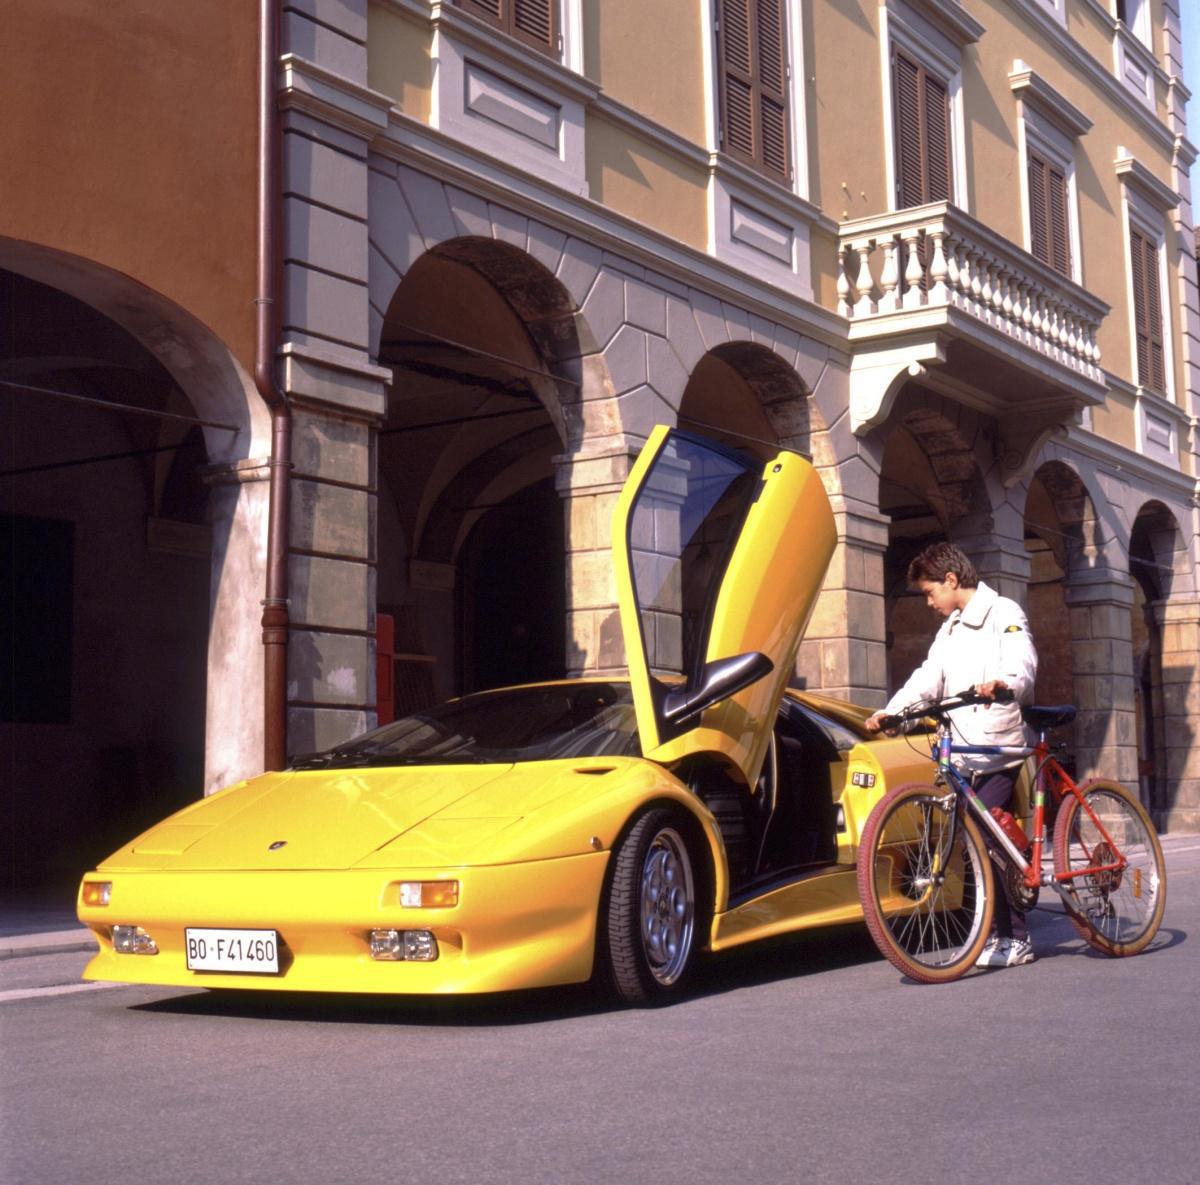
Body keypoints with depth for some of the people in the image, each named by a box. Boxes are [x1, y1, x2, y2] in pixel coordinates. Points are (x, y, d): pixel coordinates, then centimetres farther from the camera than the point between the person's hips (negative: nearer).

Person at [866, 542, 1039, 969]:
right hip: (966, 755, 8)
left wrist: (1001, 684, -41)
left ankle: (1013, 938, -9)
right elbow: (928, 678, 15)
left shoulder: (1003, 613, -2)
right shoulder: (951, 629, 23)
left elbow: (1023, 666, -18)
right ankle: (1003, 933, 12)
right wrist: (888, 712, 0)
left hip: (1002, 750, -7)